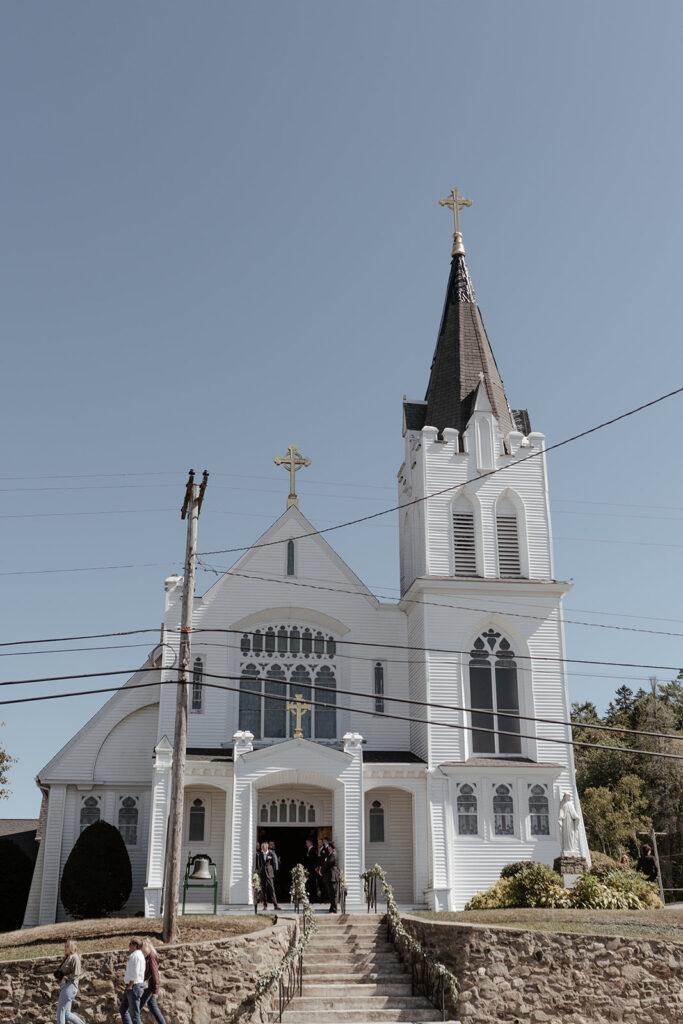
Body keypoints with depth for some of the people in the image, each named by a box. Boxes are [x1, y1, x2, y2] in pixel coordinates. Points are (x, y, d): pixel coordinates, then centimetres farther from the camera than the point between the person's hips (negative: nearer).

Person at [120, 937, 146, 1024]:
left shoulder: (136, 955, -15)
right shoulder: (134, 955, 17)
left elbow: (135, 973, -22)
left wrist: (129, 986, -16)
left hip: (134, 987, -10)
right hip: (132, 988, 10)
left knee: (134, 1013, -5)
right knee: (122, 1009, 16)